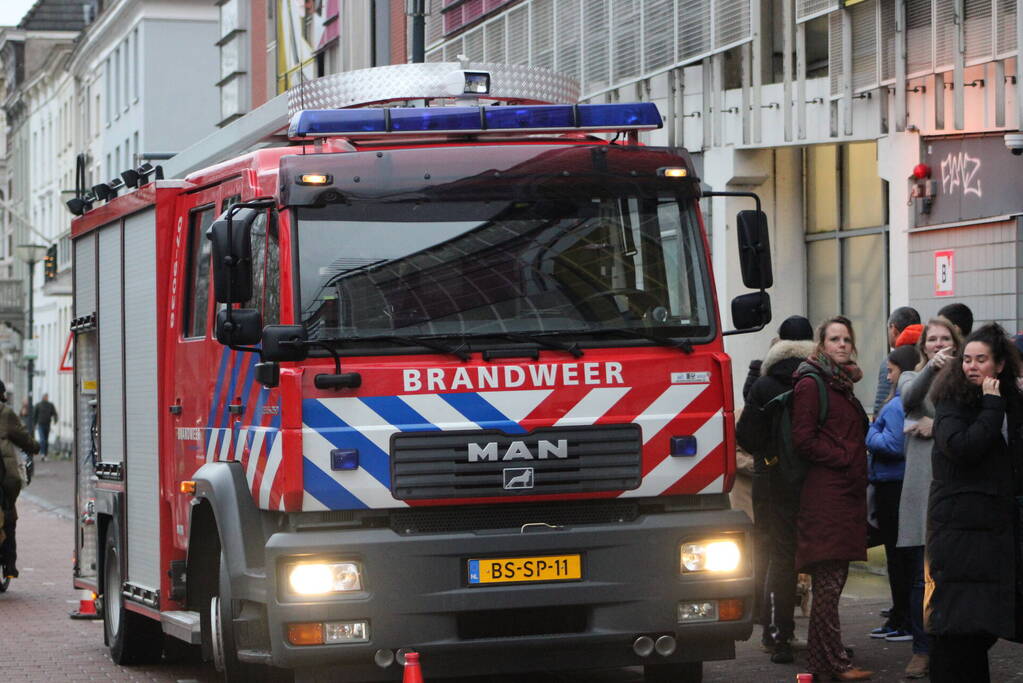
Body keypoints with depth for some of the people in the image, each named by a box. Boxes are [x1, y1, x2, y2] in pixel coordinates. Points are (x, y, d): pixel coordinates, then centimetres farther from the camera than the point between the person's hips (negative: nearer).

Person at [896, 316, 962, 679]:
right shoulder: (912, 378, 13)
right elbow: (910, 397, -11)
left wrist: (938, 425, -7)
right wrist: (932, 368, -28)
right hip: (923, 483, 0)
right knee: (923, 574, -1)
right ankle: (922, 651, 4)